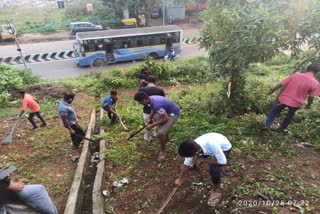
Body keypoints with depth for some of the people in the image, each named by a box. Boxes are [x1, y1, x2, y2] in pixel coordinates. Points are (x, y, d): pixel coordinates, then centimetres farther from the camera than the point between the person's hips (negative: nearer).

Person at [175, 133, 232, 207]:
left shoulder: (211, 144, -46)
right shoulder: (192, 148, -26)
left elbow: (223, 162, -36)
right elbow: (185, 165, -9)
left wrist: (203, 160, -29)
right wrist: (180, 179, 3)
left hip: (224, 148, -5)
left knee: (214, 168, -23)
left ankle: (215, 192, 2)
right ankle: (195, 164, 54)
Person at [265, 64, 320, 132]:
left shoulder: (295, 75, -6)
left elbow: (281, 84, -4)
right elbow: (311, 97, -7)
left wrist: (273, 90, 10)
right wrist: (309, 105, 12)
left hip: (283, 99, 0)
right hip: (296, 103, 0)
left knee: (274, 112, 20)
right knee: (290, 114, 28)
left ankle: (267, 126, 24)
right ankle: (284, 128, 41)